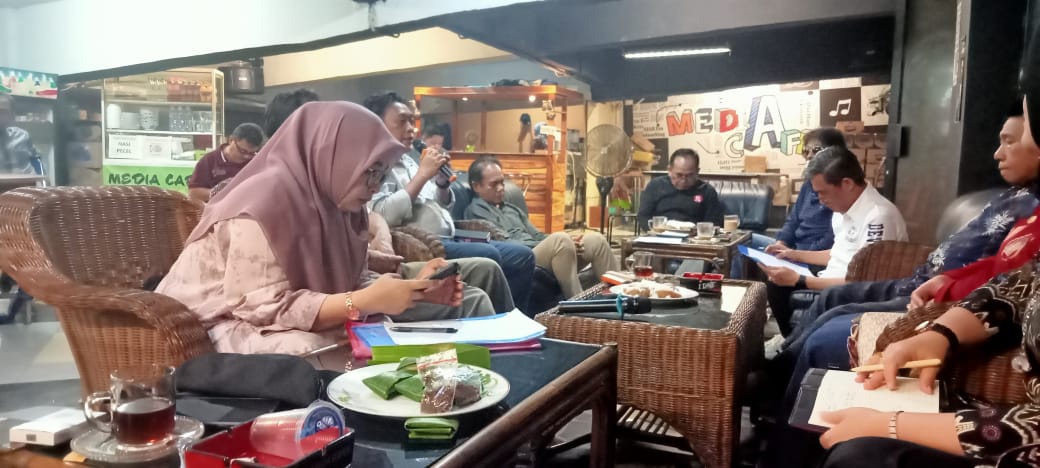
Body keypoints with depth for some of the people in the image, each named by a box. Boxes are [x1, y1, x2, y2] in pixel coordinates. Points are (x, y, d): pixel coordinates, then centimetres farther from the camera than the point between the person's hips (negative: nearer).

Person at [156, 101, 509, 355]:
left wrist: (413, 286, -14)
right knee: (305, 350, -44)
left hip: (305, 315, 8)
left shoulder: (335, 200, -1)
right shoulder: (263, 205, -26)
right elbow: (269, 310, -28)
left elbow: (350, 282, 2)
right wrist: (366, 302, -34)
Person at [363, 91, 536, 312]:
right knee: (488, 256, -29)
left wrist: (441, 180, 6)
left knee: (523, 255, 0)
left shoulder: (408, 160, 21)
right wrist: (422, 175, -15)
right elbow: (385, 216, -23)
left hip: (450, 240, 9)